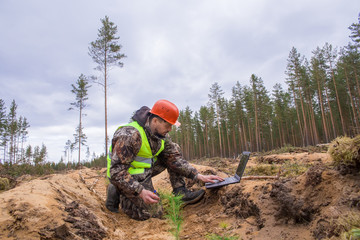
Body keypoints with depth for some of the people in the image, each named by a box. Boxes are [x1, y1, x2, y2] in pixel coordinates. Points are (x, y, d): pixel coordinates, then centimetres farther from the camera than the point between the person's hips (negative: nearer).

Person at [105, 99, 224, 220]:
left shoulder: (162, 135, -4)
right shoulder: (130, 135, -30)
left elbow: (174, 159, -2)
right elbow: (117, 171, -30)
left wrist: (199, 176, -11)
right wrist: (141, 192, -36)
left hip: (145, 170, 8)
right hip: (129, 176, -7)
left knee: (174, 150, -1)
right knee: (154, 213, -11)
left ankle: (180, 192, -2)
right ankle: (118, 193, 5)